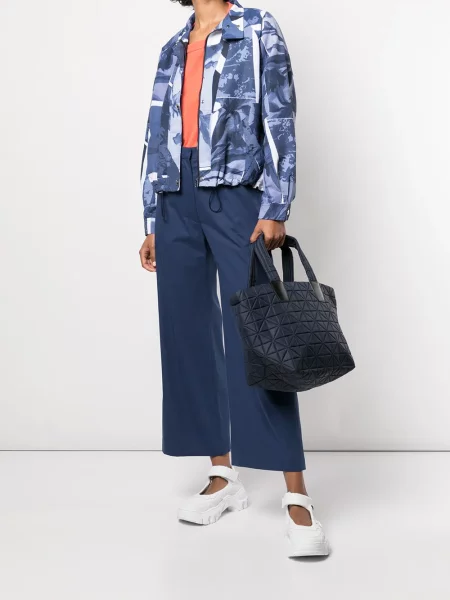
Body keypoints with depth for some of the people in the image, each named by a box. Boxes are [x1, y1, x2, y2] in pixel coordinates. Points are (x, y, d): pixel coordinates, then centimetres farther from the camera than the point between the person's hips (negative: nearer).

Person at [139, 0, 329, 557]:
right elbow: (157, 137, 19)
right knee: (188, 338, 3)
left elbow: (279, 123, -3)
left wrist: (274, 211, -13)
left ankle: (296, 495, -8)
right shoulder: (173, 50, 20)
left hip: (233, 195, -6)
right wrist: (152, 223, 14)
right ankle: (223, 477, 14)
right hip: (176, 202, 6)